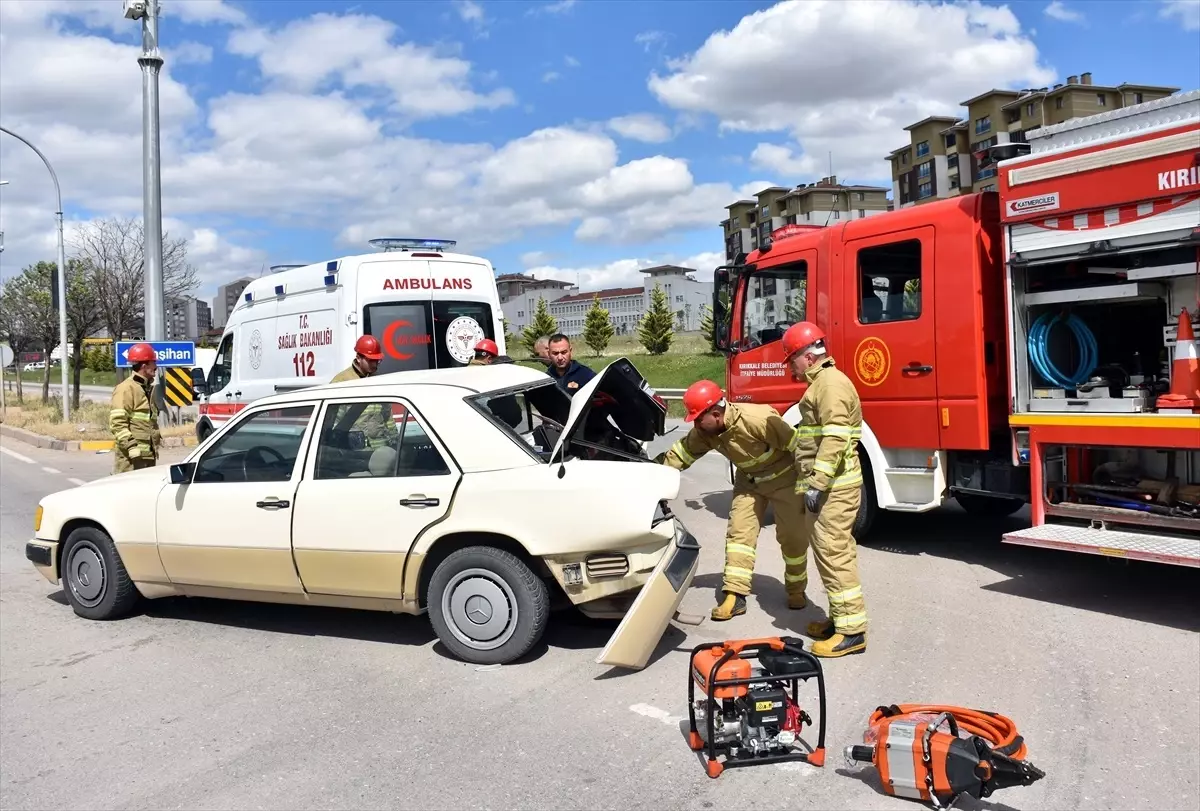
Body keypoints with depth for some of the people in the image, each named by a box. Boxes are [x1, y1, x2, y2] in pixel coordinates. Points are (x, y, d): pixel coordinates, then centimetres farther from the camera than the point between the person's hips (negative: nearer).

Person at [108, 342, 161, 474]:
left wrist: (157, 441, 23)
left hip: (149, 454, 9)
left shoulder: (148, 389, 18)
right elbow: (117, 423, -17)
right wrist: (132, 448, -22)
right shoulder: (126, 388, -10)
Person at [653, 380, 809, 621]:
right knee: (739, 532, -4)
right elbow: (683, 452, -1)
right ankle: (735, 595, -3)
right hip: (750, 481, 6)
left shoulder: (757, 420, -36)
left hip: (784, 478, -6)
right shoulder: (705, 432, -15)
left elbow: (797, 446, -29)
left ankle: (796, 590, 24)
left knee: (792, 537, 4)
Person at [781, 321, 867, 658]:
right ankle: (841, 618, 25)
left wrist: (816, 485, -25)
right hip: (826, 484, 11)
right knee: (831, 551, 15)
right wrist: (810, 483, 23)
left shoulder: (831, 382, -14)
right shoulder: (821, 382, 19)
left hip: (833, 487, -11)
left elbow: (835, 438, -24)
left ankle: (852, 631, -3)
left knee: (834, 553, -8)